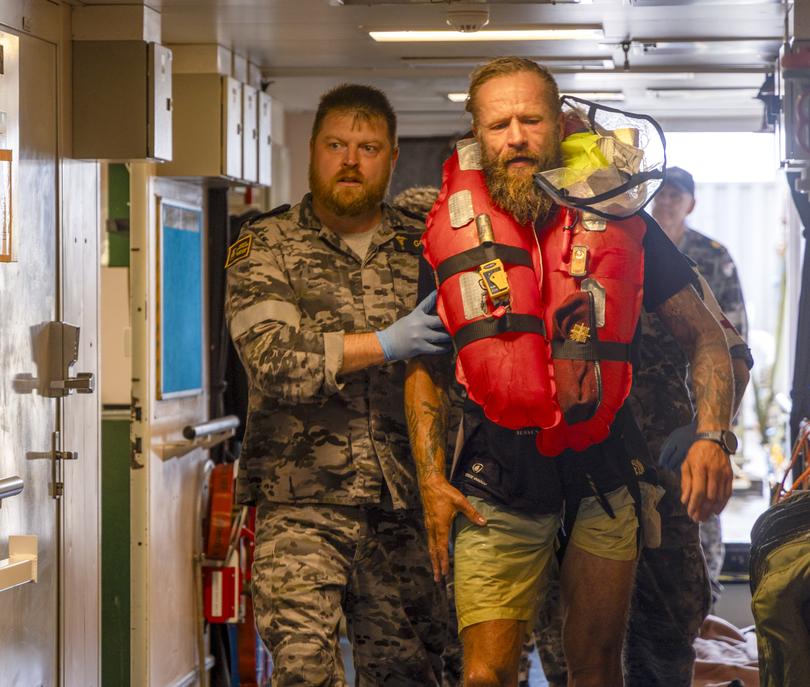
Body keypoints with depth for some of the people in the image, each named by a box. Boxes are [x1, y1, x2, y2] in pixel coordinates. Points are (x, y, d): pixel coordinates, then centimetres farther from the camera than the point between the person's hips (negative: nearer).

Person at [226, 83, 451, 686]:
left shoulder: (422, 247, 12)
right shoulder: (264, 247, 4)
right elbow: (272, 358, -11)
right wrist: (385, 344, -13)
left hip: (403, 504, 3)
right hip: (302, 504, -3)